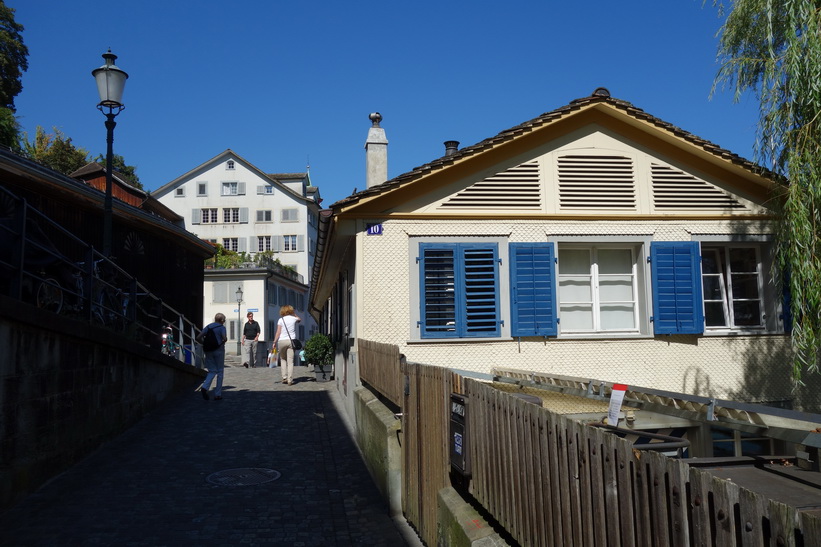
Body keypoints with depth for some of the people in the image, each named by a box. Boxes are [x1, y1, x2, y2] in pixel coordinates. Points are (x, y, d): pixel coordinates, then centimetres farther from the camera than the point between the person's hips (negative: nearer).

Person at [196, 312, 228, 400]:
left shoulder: (208, 327, 10)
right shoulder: (222, 327, -5)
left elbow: (198, 337, 3)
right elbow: (225, 338, -20)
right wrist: (223, 342, 1)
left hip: (209, 351, 4)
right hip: (219, 350, -4)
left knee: (212, 371, 12)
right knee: (220, 372, 6)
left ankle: (205, 387, -15)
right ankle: (217, 394, 7)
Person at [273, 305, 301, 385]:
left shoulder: (281, 320, 2)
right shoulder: (294, 318, 7)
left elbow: (278, 333, -4)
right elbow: (299, 319, 33)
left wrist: (274, 342, 1)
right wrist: (294, 313, 25)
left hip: (281, 341, 0)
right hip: (291, 341, 0)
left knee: (283, 359, 17)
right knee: (290, 361, -1)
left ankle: (284, 378, 10)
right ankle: (290, 380, -5)